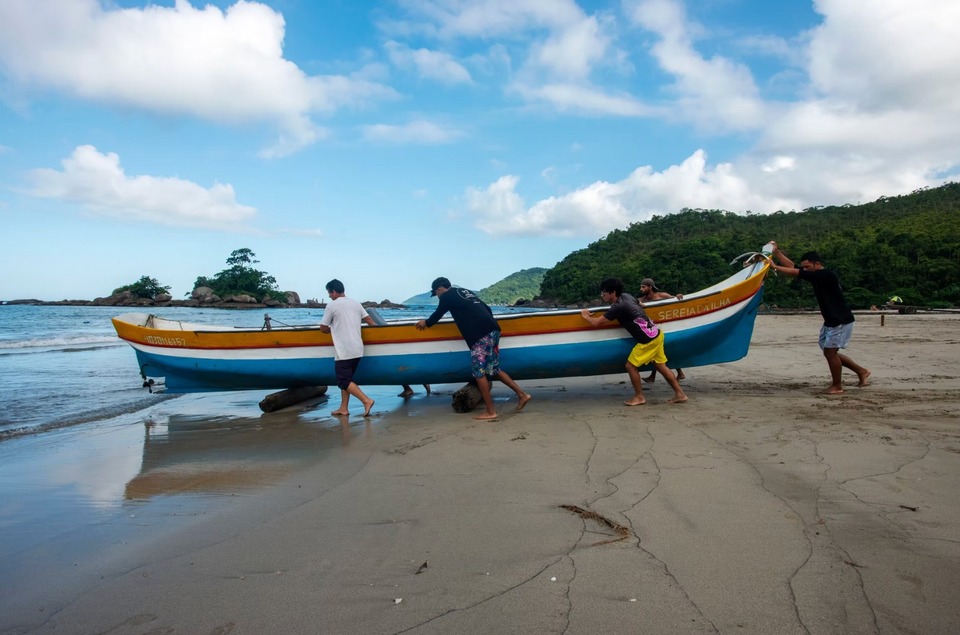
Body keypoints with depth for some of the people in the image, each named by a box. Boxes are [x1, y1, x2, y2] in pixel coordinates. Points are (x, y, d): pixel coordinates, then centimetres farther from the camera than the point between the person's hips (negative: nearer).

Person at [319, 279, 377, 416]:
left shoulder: (332, 305, -5)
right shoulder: (356, 303, 12)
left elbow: (323, 328, 1)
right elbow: (370, 321, 11)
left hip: (343, 351, -7)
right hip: (357, 350, 7)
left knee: (343, 381, -2)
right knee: (346, 379, 16)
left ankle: (366, 400, -16)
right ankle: (343, 408, 16)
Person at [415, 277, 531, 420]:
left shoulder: (447, 296, 6)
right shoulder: (466, 292, 27)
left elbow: (438, 314, 14)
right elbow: (487, 309, 28)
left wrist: (426, 323, 33)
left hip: (481, 334, -8)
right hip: (493, 329, 8)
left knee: (479, 371, -2)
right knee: (494, 368, 16)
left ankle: (490, 411, 0)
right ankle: (522, 395, 15)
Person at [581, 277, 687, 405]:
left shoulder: (618, 307, -18)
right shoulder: (626, 296, 7)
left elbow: (597, 322, -14)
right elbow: (639, 304, 30)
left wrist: (586, 316, 6)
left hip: (648, 340, -9)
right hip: (657, 334, 9)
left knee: (630, 365, 1)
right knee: (660, 366, 14)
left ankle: (639, 397, 10)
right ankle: (680, 394, 17)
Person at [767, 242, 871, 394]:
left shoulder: (826, 275, -22)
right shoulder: (817, 276, 5)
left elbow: (796, 273, -27)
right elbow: (792, 266, 3)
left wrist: (775, 266, -24)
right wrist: (777, 252, -4)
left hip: (841, 321, -10)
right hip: (831, 321, 10)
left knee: (830, 352, -5)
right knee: (829, 352, 14)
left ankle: (837, 387, 8)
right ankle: (861, 371, 27)